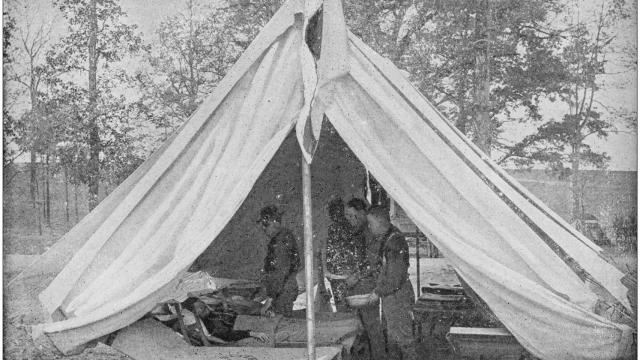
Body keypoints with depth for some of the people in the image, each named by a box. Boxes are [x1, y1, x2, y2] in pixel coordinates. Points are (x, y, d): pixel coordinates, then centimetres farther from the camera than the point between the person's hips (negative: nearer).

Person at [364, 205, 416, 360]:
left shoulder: (395, 242, -22)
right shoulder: (386, 239, 9)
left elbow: (395, 279, -24)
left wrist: (378, 293, -14)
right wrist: (378, 289, 12)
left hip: (398, 296, -10)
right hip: (390, 297, 10)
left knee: (403, 338, 0)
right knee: (392, 337, 18)